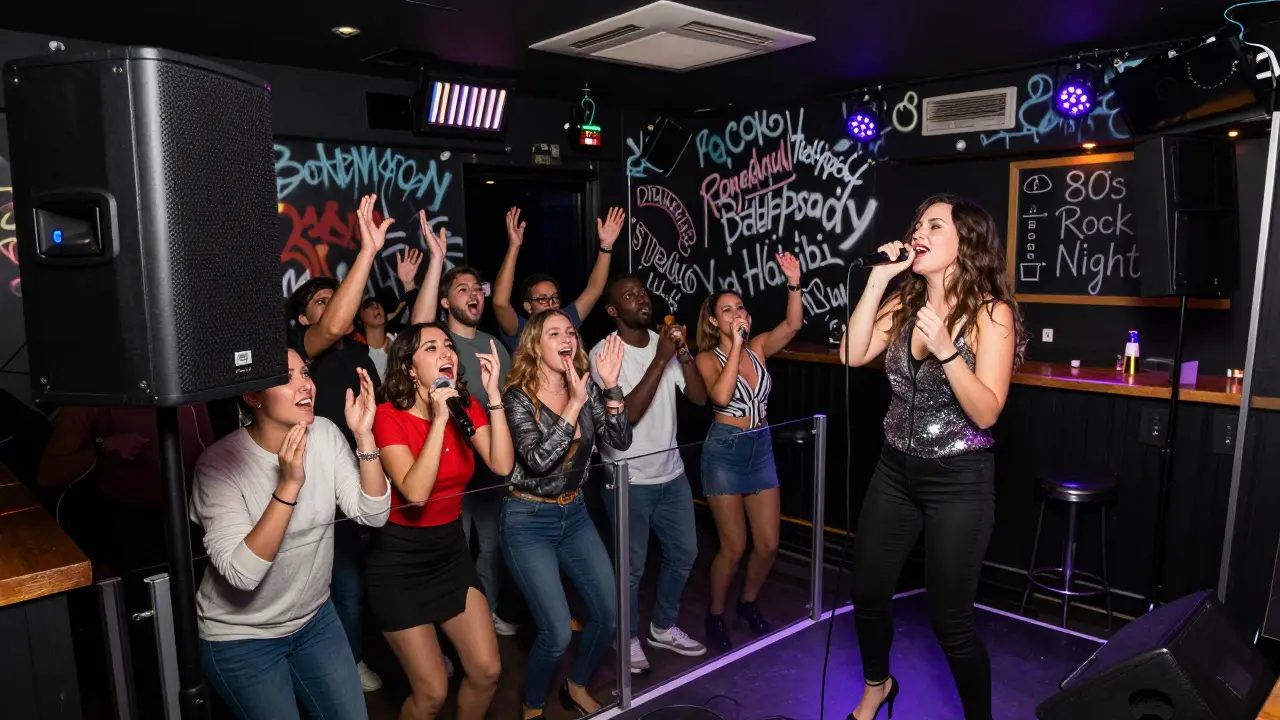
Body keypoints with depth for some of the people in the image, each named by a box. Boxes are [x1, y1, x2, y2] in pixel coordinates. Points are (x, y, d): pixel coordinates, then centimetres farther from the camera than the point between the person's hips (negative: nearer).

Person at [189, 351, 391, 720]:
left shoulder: (324, 433, -9)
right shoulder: (220, 462, -22)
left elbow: (373, 514, -14)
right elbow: (241, 573, -30)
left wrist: (363, 435, -25)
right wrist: (289, 485, -37)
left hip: (315, 618, 5)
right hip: (241, 638, -5)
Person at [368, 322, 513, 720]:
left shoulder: (467, 406, -1)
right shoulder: (389, 416, -17)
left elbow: (502, 465, -16)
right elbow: (415, 492, -30)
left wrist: (493, 394, -21)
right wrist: (439, 418, -30)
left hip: (452, 550, 5)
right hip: (400, 559, -5)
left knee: (487, 671, 3)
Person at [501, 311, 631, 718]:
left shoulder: (584, 385, 0)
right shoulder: (519, 396, -16)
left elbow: (620, 441, -8)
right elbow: (538, 461, -28)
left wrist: (610, 385, -19)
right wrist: (574, 405, -31)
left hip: (574, 514, 6)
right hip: (529, 521, -6)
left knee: (608, 614, 8)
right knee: (557, 632, -9)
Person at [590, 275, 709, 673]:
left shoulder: (665, 342, 2)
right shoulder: (604, 353, -15)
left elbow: (700, 397, -4)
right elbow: (628, 413, -25)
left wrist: (682, 353, -18)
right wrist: (660, 360, -26)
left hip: (671, 472, 6)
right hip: (629, 479, -6)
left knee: (684, 553, 17)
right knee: (632, 566, 6)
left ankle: (663, 627, 37)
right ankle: (629, 638, 29)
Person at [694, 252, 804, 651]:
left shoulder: (758, 346, 4)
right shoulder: (708, 358, -7)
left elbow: (792, 325, -11)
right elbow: (721, 396, -25)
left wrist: (793, 283, -23)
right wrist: (735, 345, -23)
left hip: (761, 449, 5)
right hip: (725, 450, -4)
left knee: (768, 543, 7)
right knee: (734, 547, 0)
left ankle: (748, 603, 32)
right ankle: (715, 615, 23)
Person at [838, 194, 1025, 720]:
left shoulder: (990, 313, -12)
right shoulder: (903, 304, 3)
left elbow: (986, 412, -18)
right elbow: (853, 356, -12)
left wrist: (947, 350, -31)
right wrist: (877, 281, -15)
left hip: (959, 482, -5)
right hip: (895, 471, 5)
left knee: (950, 623, 2)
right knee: (867, 594, 15)